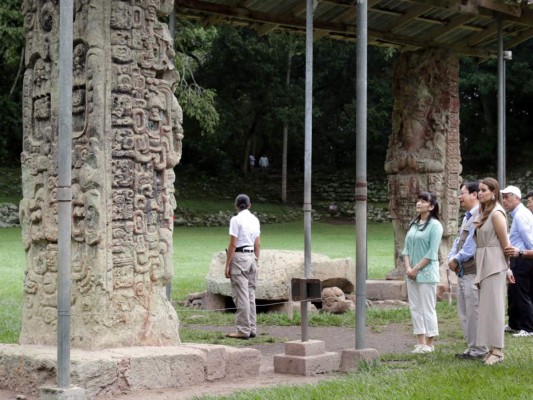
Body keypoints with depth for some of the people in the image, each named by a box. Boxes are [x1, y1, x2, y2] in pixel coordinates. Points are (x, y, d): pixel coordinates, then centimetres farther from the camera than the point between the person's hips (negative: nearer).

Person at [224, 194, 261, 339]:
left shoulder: (236, 220, -10)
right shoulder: (255, 219, 10)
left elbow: (233, 244, -13)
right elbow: (257, 244, 12)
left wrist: (227, 265, -10)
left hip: (239, 257, -7)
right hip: (251, 256, 7)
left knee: (241, 295, -5)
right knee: (250, 294, 11)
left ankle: (244, 330, -5)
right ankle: (252, 329, 13)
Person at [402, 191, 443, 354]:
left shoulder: (435, 225, -7)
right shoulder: (413, 224, 12)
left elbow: (432, 253, -12)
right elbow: (406, 248, 10)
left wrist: (416, 269, -13)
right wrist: (408, 268, -4)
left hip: (427, 272, -7)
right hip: (412, 273, 7)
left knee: (427, 309, -3)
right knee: (415, 308, 7)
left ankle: (429, 344, 4)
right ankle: (420, 342, 13)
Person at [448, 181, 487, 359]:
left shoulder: (479, 216, -14)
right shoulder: (467, 217, 17)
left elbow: (472, 244, -20)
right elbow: (458, 241, 19)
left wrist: (457, 259, -12)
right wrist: (452, 258, 2)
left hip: (473, 272, -10)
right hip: (462, 271, 10)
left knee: (473, 312, -4)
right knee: (463, 312, 14)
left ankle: (478, 350, 4)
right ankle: (471, 347, 22)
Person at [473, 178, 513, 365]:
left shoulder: (496, 213, -13)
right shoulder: (483, 212, 14)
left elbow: (505, 243, -9)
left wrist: (507, 268, -1)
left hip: (494, 263, -9)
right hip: (483, 264, 9)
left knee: (493, 305, -6)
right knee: (487, 305, 10)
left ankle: (497, 350, -1)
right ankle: (492, 347, 16)